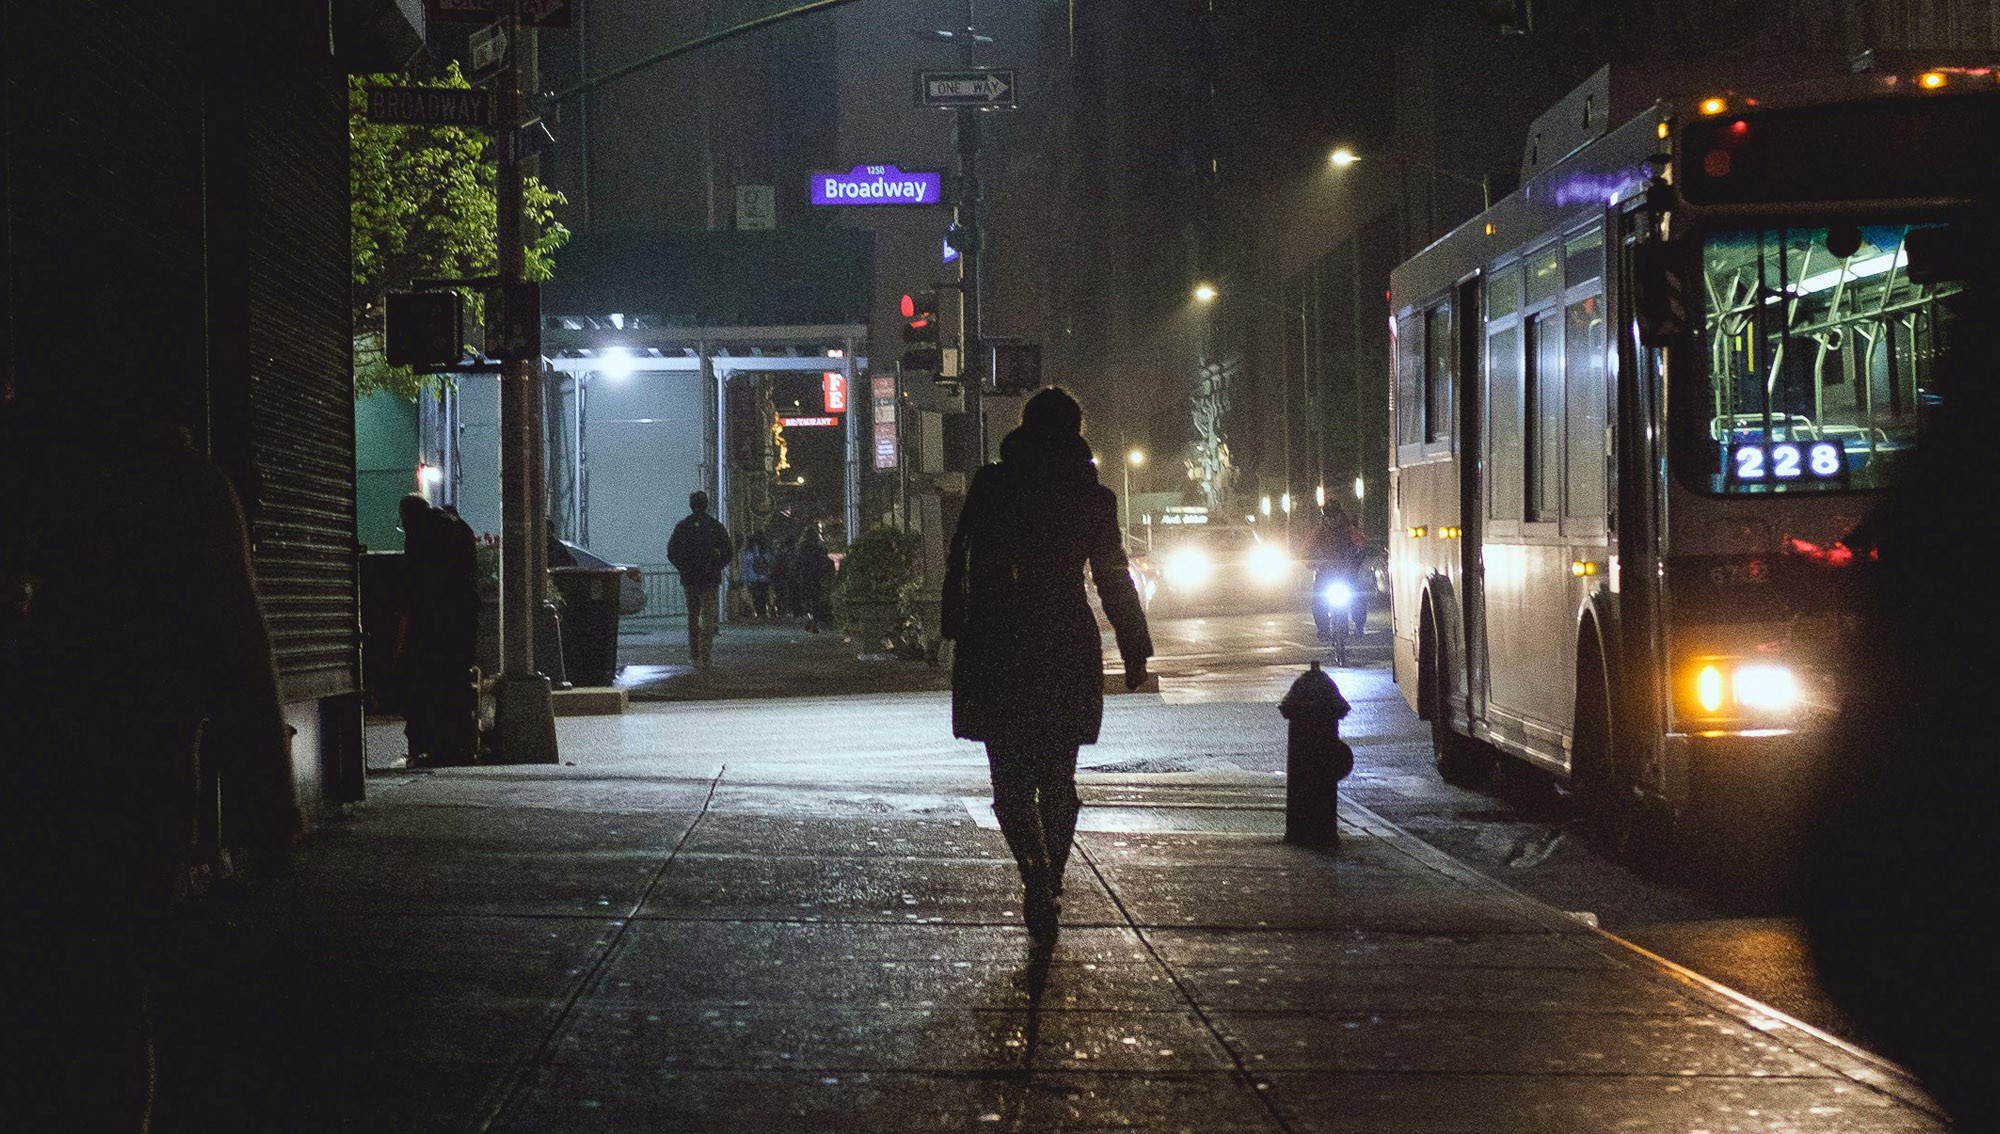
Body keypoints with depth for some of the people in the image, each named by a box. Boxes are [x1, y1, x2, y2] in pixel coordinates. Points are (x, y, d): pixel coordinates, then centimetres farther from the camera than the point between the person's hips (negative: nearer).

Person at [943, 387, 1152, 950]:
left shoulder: (990, 486, -2)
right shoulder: (1093, 498, 1)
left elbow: (961, 563, -2)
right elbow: (1114, 581, 7)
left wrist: (956, 632, 6)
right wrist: (1135, 650, 15)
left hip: (997, 650, -2)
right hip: (1070, 650, 2)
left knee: (1011, 778, 1)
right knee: (1058, 778, 14)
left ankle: (1036, 874, -22)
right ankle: (1048, 886, 17)